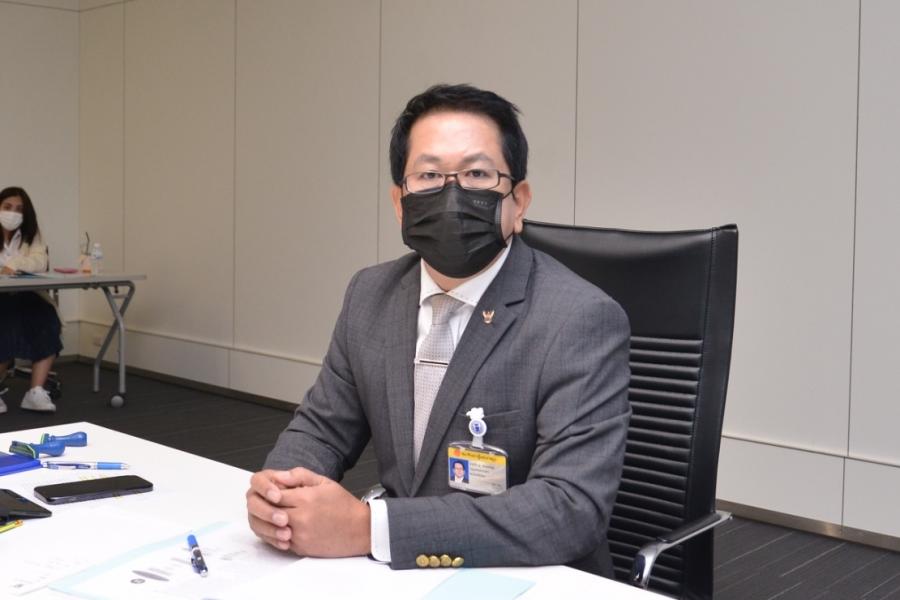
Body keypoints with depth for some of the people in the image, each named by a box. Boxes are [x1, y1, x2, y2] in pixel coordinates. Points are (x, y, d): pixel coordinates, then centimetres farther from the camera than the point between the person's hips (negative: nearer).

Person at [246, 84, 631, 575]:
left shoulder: (582, 320, -17)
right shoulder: (370, 296, 1)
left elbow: (571, 508, -25)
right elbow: (321, 428, 8)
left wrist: (366, 528, -29)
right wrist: (276, 488, -14)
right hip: (399, 576, 5)